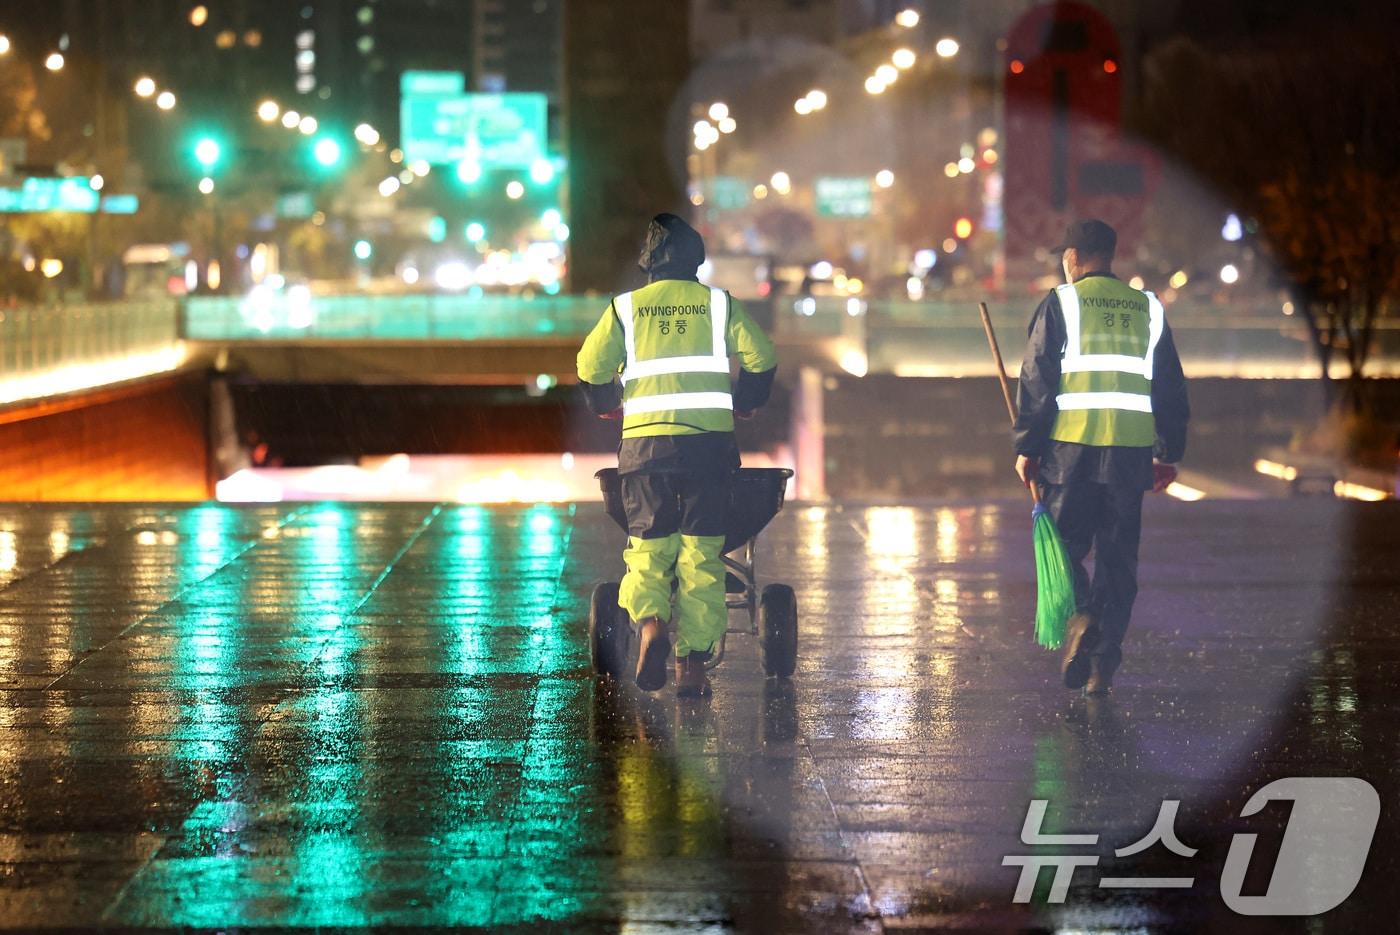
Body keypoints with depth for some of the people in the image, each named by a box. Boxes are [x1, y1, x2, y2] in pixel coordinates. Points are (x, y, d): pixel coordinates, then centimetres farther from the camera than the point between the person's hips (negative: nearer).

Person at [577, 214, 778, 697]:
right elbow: (762, 360, 5)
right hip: (709, 440, 0)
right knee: (701, 552, 4)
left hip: (645, 440, 0)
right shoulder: (721, 305, 9)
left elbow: (590, 368, 5)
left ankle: (650, 621, -21)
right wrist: (742, 403, 24)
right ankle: (693, 661, 0)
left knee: (647, 546, 8)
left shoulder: (625, 308, 8)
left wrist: (607, 405, 25)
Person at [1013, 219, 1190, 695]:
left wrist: (1027, 447, 1)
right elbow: (1171, 388, 15)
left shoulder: (1061, 303, 0)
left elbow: (1036, 381, -4)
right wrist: (1169, 454, 20)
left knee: (1064, 545, 7)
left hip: (1072, 447, -3)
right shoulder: (1148, 309, 13)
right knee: (1118, 555, 8)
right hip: (1132, 452, 3)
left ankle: (1080, 616, -19)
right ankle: (1104, 661, 6)